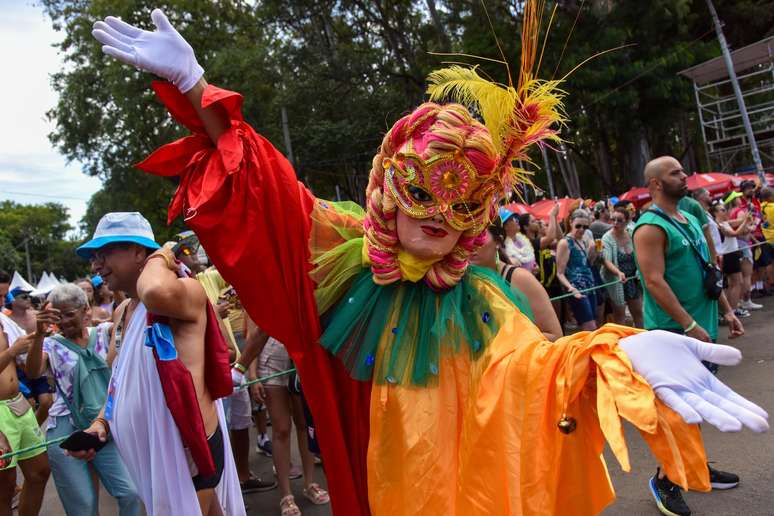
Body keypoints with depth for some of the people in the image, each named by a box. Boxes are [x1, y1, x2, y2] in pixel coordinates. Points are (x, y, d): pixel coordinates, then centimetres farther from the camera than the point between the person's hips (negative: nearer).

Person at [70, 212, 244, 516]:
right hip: (150, 451, 9)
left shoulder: (186, 292, -16)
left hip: (187, 449, -9)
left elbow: (157, 293, -41)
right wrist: (101, 421, 7)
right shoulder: (121, 313, 13)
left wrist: (160, 258, -20)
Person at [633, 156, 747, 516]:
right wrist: (690, 326, -23)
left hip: (701, 327, 9)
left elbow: (705, 271, 19)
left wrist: (725, 310, 16)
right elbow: (654, 283, -23)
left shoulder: (689, 219, 13)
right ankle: (664, 480, 11)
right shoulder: (651, 227, -16)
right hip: (674, 333, -9)